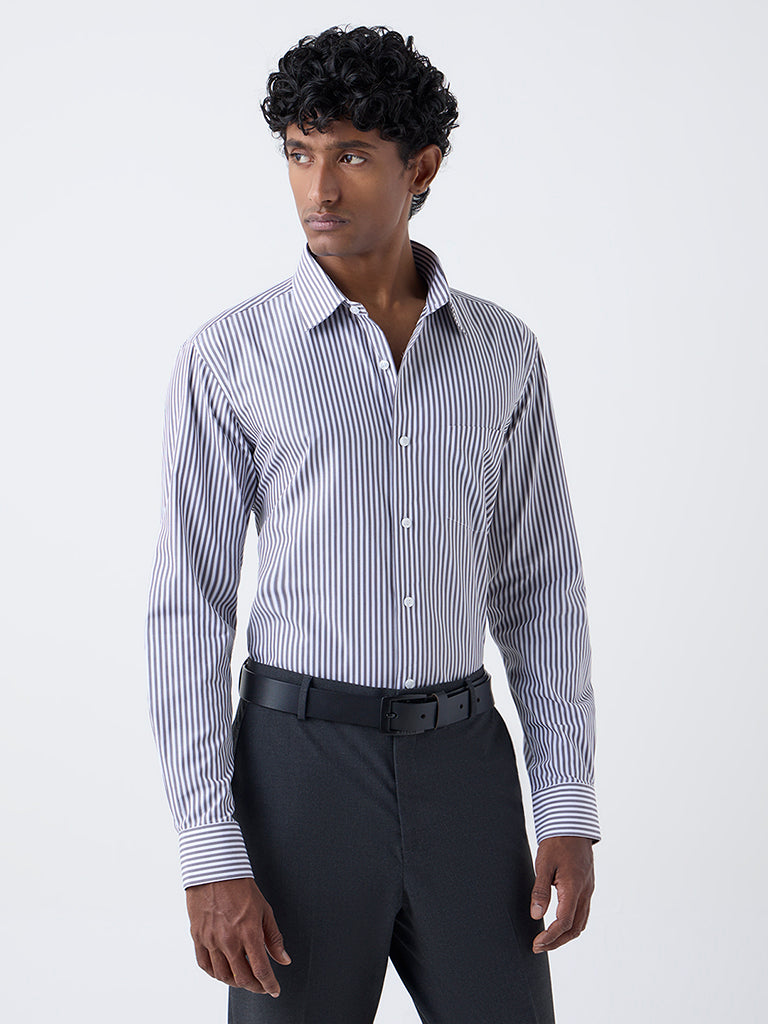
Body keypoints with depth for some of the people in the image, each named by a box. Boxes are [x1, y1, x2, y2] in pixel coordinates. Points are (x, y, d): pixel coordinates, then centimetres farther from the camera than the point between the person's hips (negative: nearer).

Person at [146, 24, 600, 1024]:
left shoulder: (503, 354, 6)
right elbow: (189, 612, -5)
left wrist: (570, 815, 0)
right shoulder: (226, 359, -3)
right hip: (299, 767, -3)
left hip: (462, 766, 3)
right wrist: (209, 858, -12)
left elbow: (541, 593, 8)